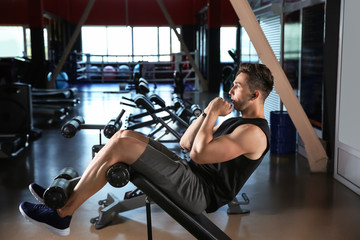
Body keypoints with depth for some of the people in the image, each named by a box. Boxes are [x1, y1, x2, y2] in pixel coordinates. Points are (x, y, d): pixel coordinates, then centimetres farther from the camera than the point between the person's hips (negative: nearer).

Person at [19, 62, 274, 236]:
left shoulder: (253, 132, -14)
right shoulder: (239, 122, 18)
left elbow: (198, 153, -26)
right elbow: (185, 143, 18)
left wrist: (213, 114, -14)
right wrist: (207, 113, 7)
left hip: (197, 193, -10)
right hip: (191, 174, 10)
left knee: (119, 145, -17)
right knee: (125, 135, 2)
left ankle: (62, 214, -7)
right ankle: (67, 195, 6)